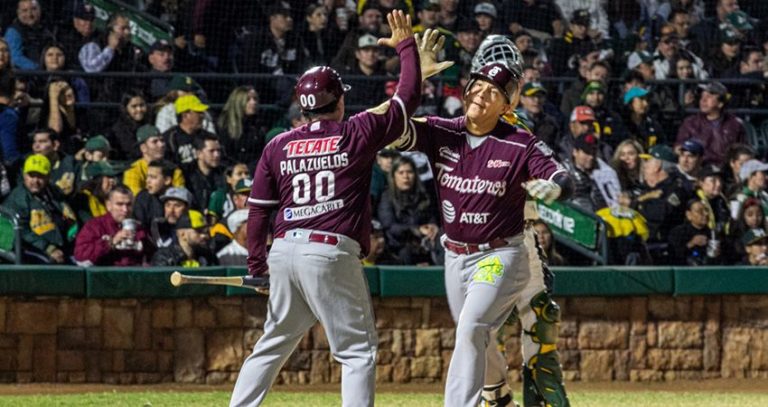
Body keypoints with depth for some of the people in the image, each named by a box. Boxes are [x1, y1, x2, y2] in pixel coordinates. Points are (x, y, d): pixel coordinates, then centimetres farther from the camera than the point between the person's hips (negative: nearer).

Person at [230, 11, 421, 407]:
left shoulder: (278, 146, 10)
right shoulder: (357, 134, -1)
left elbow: (258, 210, 11)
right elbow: (408, 96, 6)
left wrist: (256, 265, 19)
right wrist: (406, 46, 18)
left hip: (284, 251, 5)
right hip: (332, 252, -5)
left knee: (272, 345, 16)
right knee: (358, 351, 0)